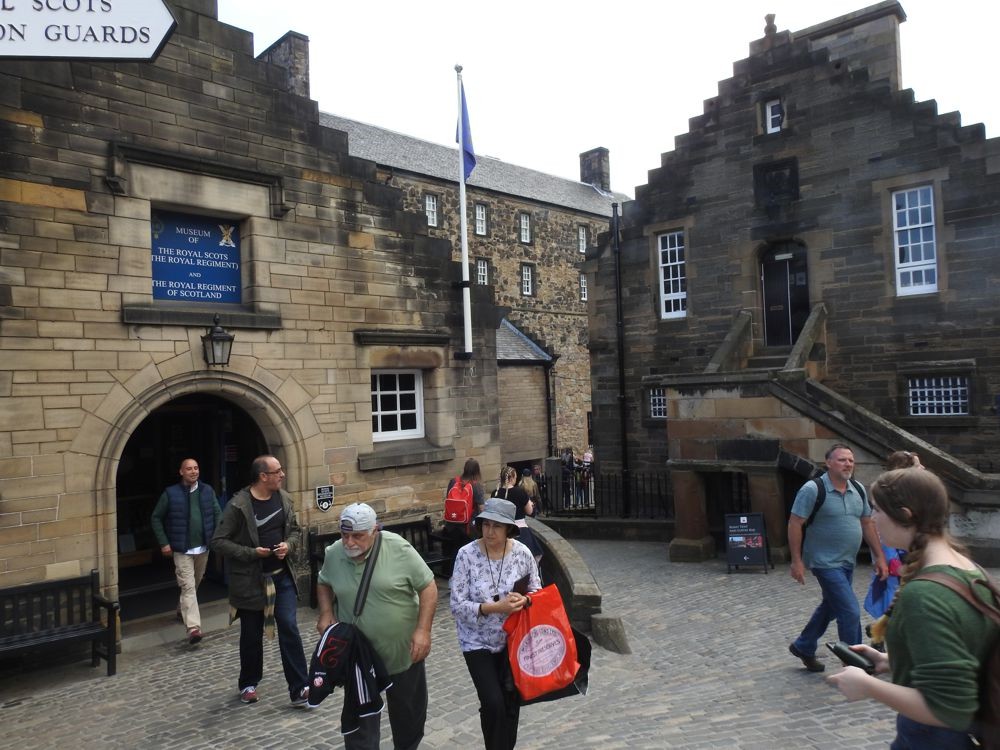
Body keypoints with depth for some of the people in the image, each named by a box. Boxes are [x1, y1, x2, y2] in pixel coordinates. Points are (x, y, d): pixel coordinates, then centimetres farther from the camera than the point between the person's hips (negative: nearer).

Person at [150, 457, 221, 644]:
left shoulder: (208, 491, 2)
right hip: (182, 549, -4)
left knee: (195, 584, 20)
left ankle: (182, 609, 45)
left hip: (203, 547, 4)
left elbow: (218, 514, 8)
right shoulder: (171, 493, -7)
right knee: (188, 586, -11)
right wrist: (164, 543, -5)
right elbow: (156, 518, 0)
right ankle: (193, 627, -14)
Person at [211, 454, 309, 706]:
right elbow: (218, 541, -13)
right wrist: (251, 552, -20)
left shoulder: (284, 498, 0)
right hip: (250, 580, -3)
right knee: (252, 635, 12)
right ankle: (248, 684, 35)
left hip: (282, 576, 3)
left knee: (289, 629, -2)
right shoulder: (238, 505, -17)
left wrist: (289, 545, -10)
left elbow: (295, 530, 11)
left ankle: (299, 688, 5)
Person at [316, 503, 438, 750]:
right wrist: (326, 613, -5)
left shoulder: (398, 548, -19)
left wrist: (423, 630, -19)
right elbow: (323, 583, 12)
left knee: (410, 711, 19)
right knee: (360, 718, 6)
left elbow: (428, 587, -13)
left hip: (404, 650, -1)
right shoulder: (333, 554, -9)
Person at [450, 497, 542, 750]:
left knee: (512, 700, 15)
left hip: (513, 638, 3)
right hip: (477, 642, -2)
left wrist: (524, 600, -22)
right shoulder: (467, 554, -18)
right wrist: (495, 608, -28)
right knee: (493, 703, -8)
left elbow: (536, 590, 1)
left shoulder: (522, 553, -11)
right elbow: (457, 605, -17)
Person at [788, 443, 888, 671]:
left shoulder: (858, 490, 4)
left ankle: (803, 647, 39)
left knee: (831, 607, 20)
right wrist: (797, 561, -18)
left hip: (848, 562, 8)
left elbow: (867, 524, 13)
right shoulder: (813, 489, -17)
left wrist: (879, 556, 9)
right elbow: (794, 524, -16)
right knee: (851, 612, -9)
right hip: (826, 563, -8)